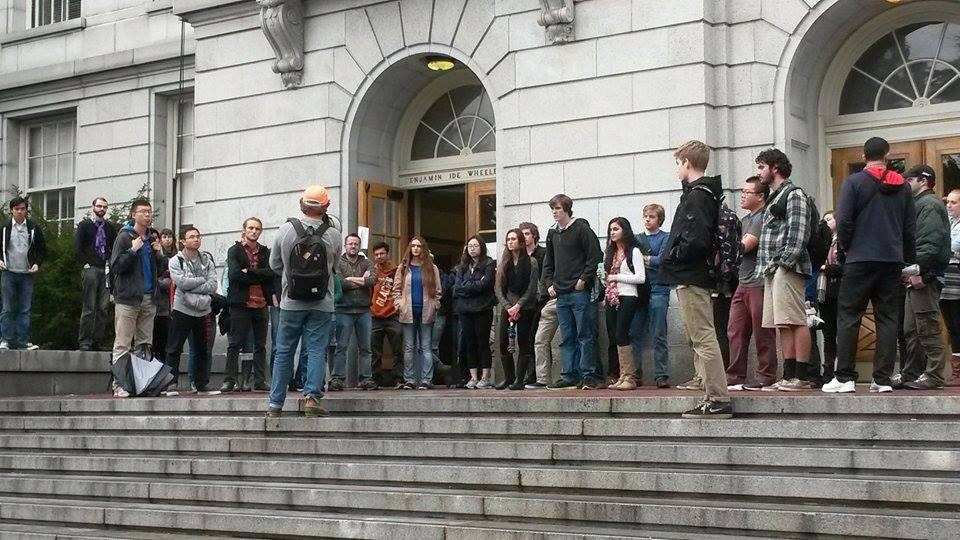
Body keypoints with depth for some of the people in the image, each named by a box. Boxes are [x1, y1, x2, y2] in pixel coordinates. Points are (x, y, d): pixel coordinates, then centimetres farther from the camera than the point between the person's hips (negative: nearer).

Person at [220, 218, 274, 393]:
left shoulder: (265, 252, 14)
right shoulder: (235, 250, 3)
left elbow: (271, 272, -4)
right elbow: (234, 274, -12)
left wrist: (248, 272, -12)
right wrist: (258, 277, -9)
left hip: (261, 304, 4)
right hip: (241, 303, -4)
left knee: (260, 344, 7)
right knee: (235, 344, -3)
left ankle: (260, 381, 12)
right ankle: (230, 380, -1)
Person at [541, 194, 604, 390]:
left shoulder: (581, 229, -5)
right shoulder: (552, 233, 15)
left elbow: (595, 257, -10)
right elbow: (548, 263, 21)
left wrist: (583, 280, -13)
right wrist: (549, 284, 9)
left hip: (580, 292, -7)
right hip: (561, 293, 7)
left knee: (585, 335, -4)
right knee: (566, 338, 8)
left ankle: (588, 375, -2)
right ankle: (570, 376, 11)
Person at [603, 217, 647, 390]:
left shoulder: (633, 252, -2)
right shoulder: (610, 253, 19)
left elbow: (641, 278, -9)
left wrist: (617, 277, -10)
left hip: (627, 298, -7)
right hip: (611, 299, 7)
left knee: (621, 335, -16)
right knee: (613, 339, 3)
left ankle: (629, 377, -15)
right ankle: (620, 377, 5)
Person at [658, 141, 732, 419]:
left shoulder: (697, 196, -14)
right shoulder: (706, 193, 17)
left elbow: (697, 239, -25)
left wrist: (673, 257, -11)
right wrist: (673, 258, 14)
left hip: (690, 278, -11)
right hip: (697, 276, 11)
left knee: (703, 338, -9)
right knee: (702, 338, 13)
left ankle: (718, 400, -9)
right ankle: (714, 398, 16)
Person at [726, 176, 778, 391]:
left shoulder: (763, 218, -9)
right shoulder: (744, 220, 20)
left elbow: (744, 246, -15)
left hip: (759, 283, -9)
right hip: (743, 283, 9)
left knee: (762, 333, -3)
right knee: (736, 331, 6)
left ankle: (766, 378, 2)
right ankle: (735, 377, 9)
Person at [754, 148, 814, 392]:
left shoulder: (794, 194, -4)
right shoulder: (773, 198, 24)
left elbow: (798, 233, -14)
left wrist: (785, 262, -19)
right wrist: (765, 266, 14)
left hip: (787, 268, -10)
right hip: (772, 270, 10)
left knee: (795, 321, -11)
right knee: (782, 324, 7)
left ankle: (801, 376, -13)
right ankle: (789, 374, 9)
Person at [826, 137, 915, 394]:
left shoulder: (854, 182, -4)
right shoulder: (902, 186, 9)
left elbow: (844, 221, -10)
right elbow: (910, 228, 11)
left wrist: (846, 247, 7)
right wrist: (909, 261, 18)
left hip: (860, 260, -4)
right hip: (893, 261, 4)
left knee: (848, 317, 0)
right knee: (887, 319, 6)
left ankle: (844, 377, -4)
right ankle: (883, 378, 4)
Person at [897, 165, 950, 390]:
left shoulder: (929, 204, -8)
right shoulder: (920, 203, 24)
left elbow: (931, 241, -20)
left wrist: (919, 270, -24)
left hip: (925, 277, -11)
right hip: (918, 276, 11)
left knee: (928, 328, -9)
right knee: (910, 330, 12)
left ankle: (933, 376, -7)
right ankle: (910, 374, 17)